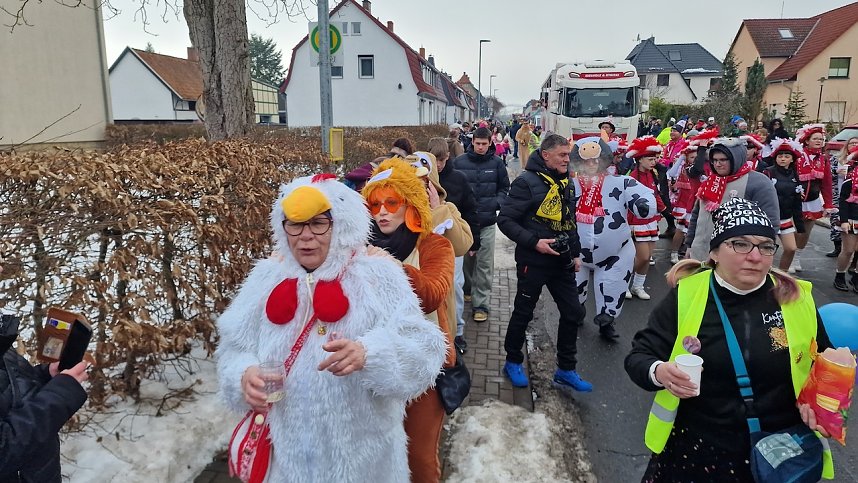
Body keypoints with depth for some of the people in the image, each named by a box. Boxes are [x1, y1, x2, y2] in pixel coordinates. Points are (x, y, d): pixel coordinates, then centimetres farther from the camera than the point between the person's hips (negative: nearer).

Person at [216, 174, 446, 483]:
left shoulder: (376, 275, -12)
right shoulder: (267, 277, 0)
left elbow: (421, 347, -20)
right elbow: (234, 348, 5)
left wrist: (369, 354, -37)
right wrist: (245, 374, -16)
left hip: (359, 443, -2)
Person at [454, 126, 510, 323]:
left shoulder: (497, 163, 2)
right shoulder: (459, 162, -1)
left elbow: (504, 187, 11)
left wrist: (497, 202, -5)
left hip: (487, 221, 0)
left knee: (484, 264, -1)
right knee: (465, 258, 14)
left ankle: (481, 303, 6)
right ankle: (467, 288, 38)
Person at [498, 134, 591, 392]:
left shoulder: (566, 182, 9)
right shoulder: (527, 182, -14)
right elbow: (505, 219, -17)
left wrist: (576, 252, 15)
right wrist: (534, 242, -22)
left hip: (562, 262, 7)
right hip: (533, 261, -7)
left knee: (573, 313, 8)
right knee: (523, 314, 7)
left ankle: (565, 371, 23)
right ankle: (513, 362, 29)